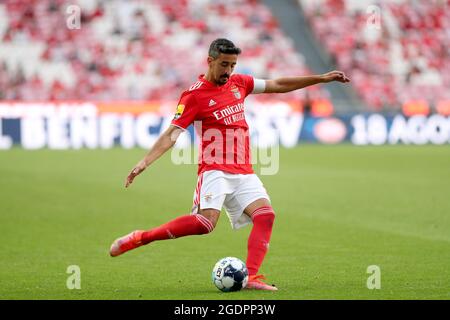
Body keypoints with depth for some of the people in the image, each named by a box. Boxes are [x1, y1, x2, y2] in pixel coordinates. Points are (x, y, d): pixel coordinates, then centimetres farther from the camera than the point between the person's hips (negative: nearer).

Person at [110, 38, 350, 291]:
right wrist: (145, 162, -25)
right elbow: (171, 134, -12)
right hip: (215, 170, -7)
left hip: (244, 173, 7)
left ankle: (251, 277, -19)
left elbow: (279, 85, 21)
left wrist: (321, 78, 20)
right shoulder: (195, 95, -7)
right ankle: (140, 238, -14)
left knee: (266, 214, -14)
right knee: (205, 222, -25)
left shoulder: (238, 83, 12)